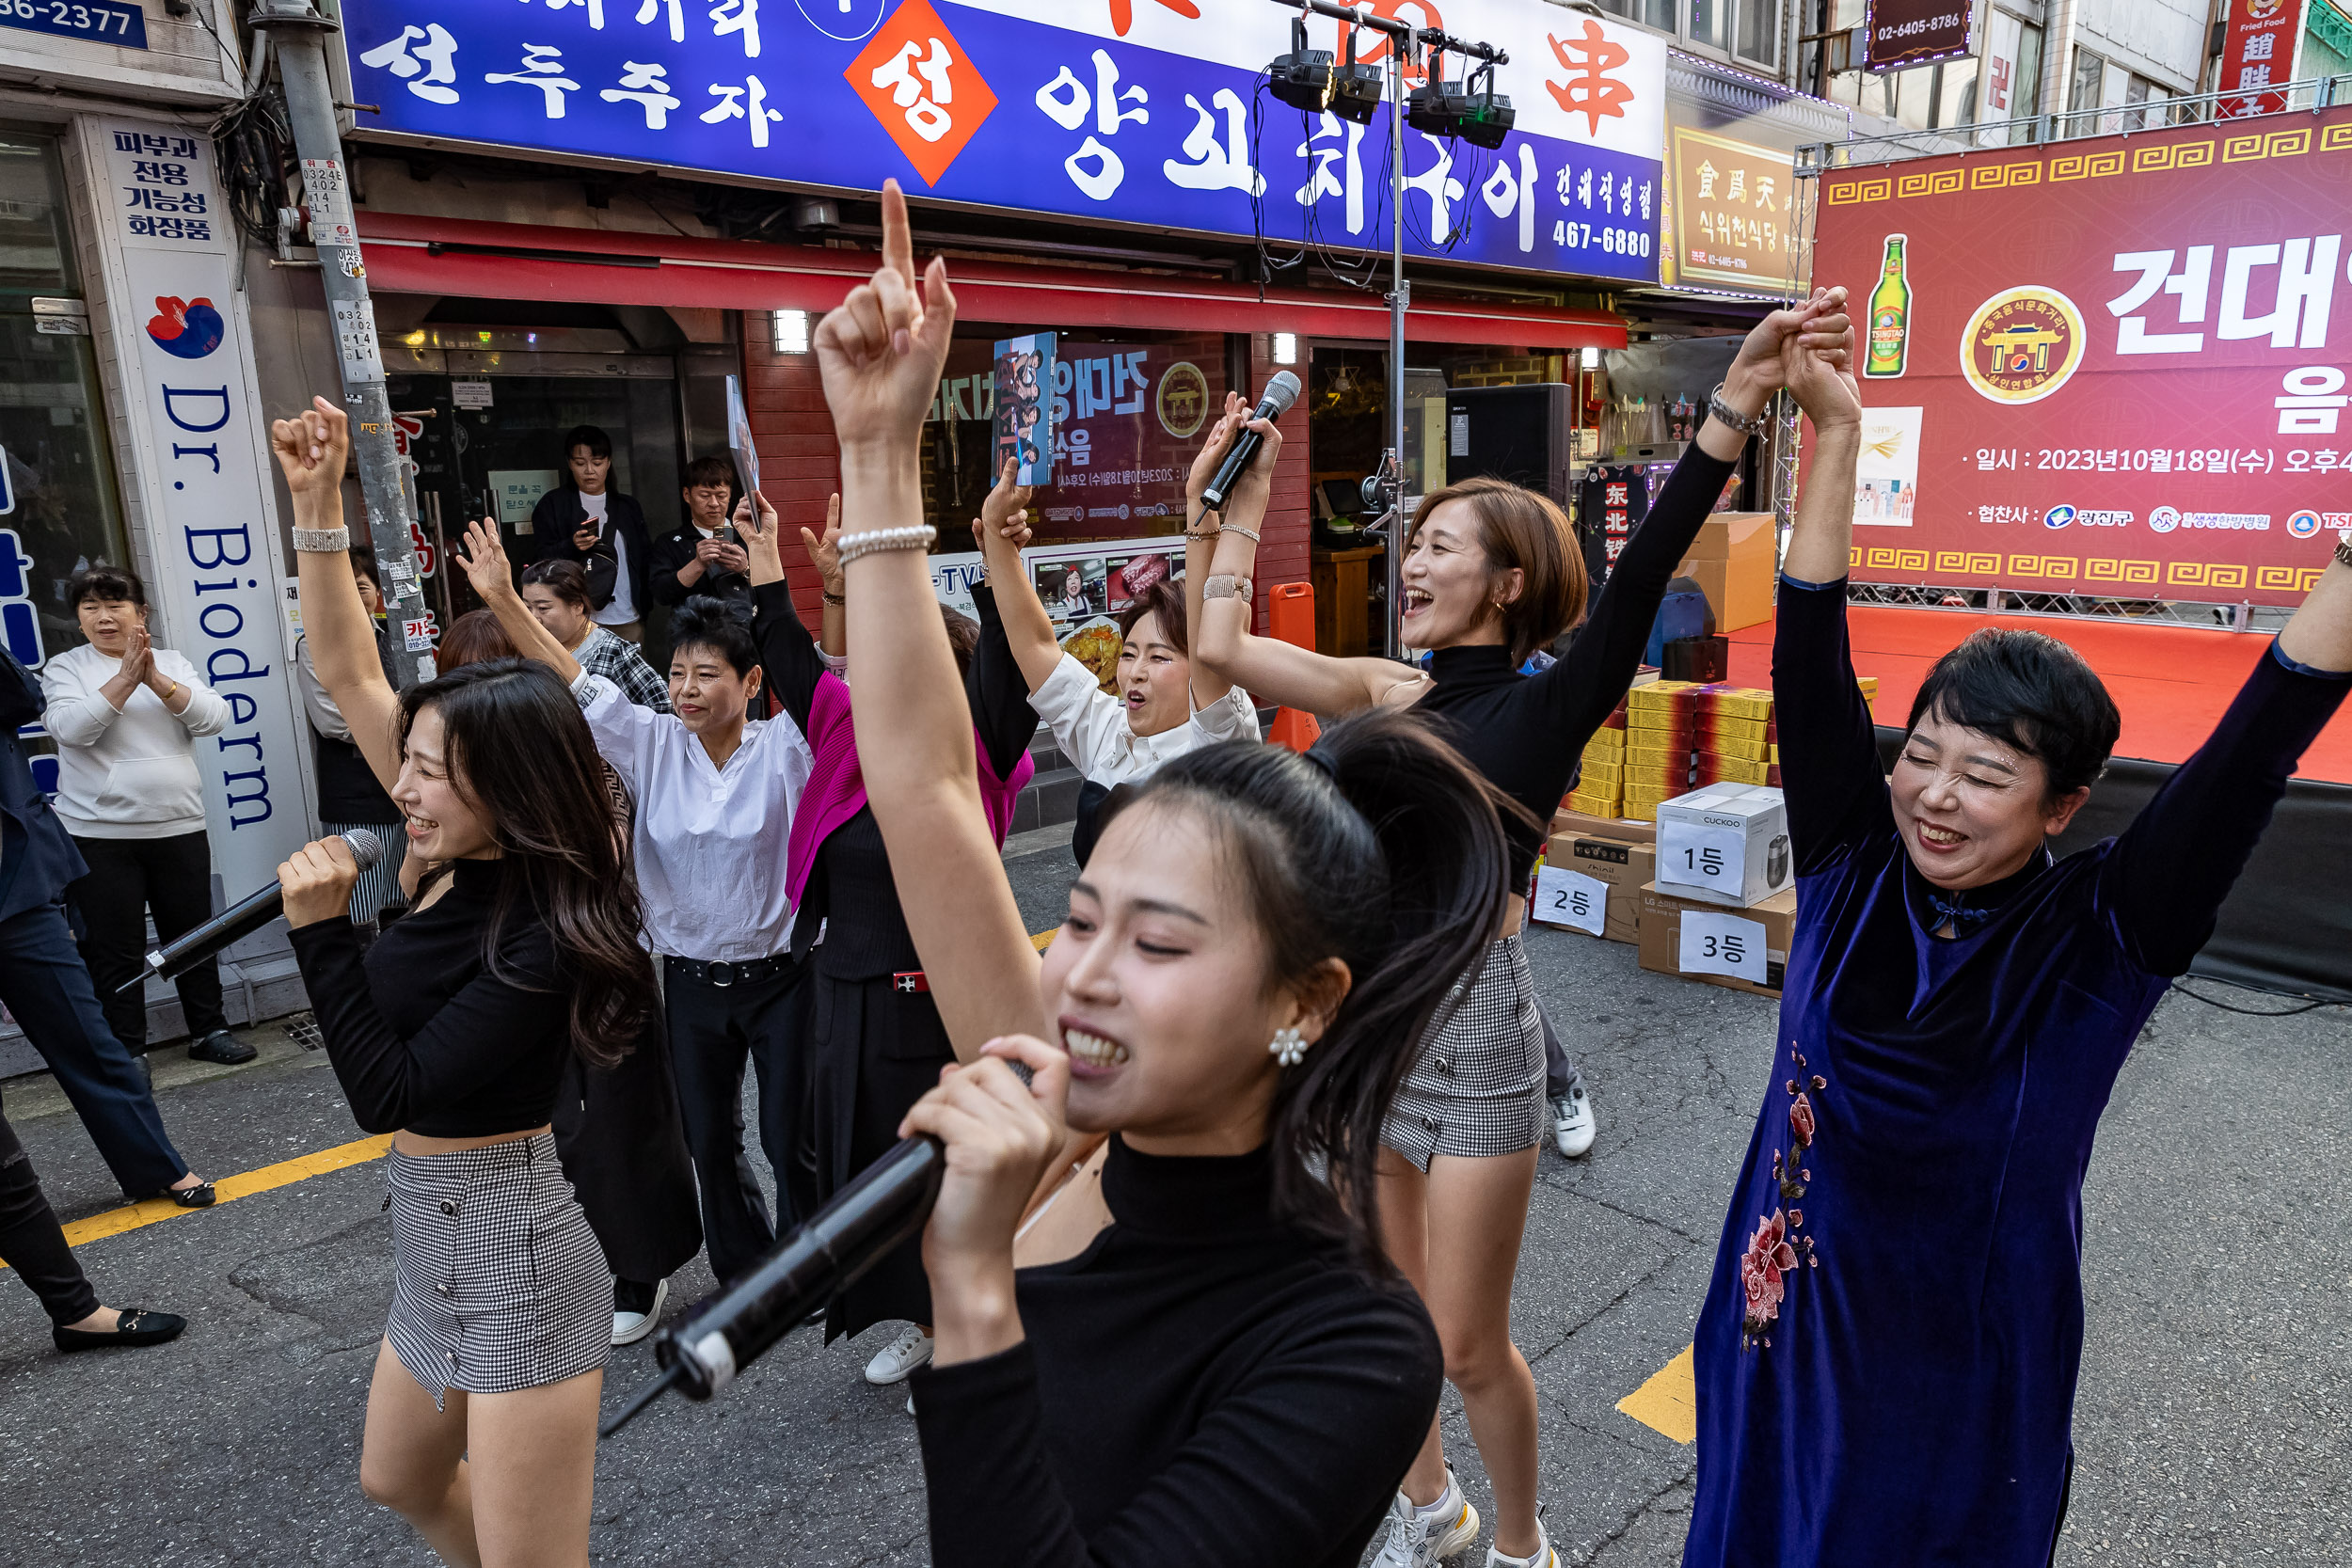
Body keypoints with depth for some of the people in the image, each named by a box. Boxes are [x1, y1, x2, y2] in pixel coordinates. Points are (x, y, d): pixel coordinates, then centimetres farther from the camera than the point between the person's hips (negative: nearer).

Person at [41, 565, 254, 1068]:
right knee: (115, 950, 3)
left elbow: (214, 718, -7)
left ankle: (209, 1031, 24)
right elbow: (71, 728, -15)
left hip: (179, 828, 2)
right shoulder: (65, 668, 2)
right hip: (99, 835, -2)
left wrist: (155, 679, -18)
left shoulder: (172, 664, 8)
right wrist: (125, 678, -22)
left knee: (193, 936, 11)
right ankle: (125, 1049, 14)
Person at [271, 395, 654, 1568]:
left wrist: (320, 929, -23)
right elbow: (347, 672, 1)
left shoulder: (544, 936, -24)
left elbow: (386, 1094, -22)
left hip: (511, 1249, -9)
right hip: (438, 1241, 9)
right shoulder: (458, 856, -2)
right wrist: (317, 502, -3)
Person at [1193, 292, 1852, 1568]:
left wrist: (1736, 405, -34)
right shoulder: (1390, 692, 6)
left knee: (1467, 1343, 8)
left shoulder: (1547, 703, -8)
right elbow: (1221, 647, 5)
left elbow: (1639, 579, -24)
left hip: (1471, 1027, -5)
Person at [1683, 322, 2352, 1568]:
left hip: (1966, 1375, -2)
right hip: (1787, 1333, 3)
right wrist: (1835, 428, -20)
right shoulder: (1850, 871, -12)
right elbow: (1809, 658, -17)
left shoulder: (2095, 945, -17)